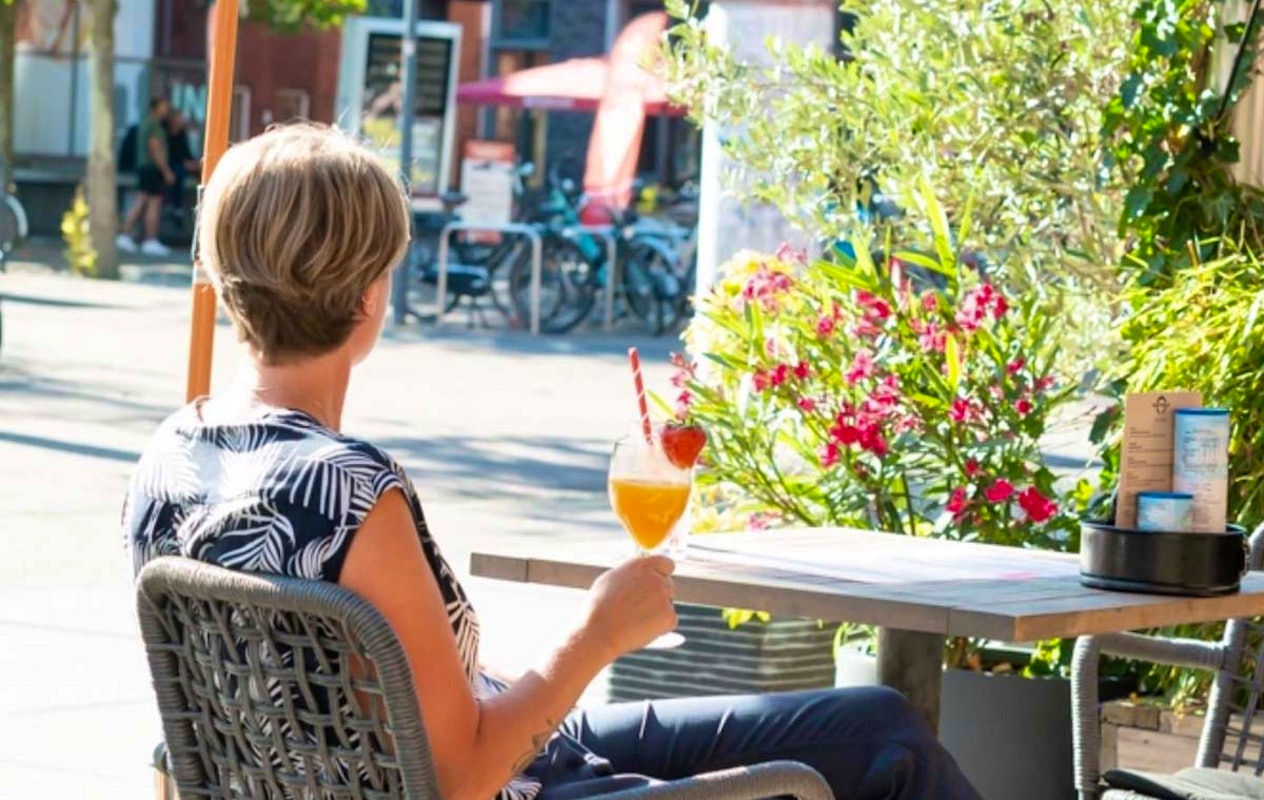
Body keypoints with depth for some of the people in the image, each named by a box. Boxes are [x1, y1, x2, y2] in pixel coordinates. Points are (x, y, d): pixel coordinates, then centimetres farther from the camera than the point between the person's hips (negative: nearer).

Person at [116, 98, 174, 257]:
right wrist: (166, 171, -18)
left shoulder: (145, 123, 17)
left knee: (140, 202, 10)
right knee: (154, 203, -5)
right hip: (153, 168, -10)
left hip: (143, 166, 10)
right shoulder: (154, 125, -14)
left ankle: (125, 236, 7)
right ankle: (150, 242, -3)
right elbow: (155, 149, -20)